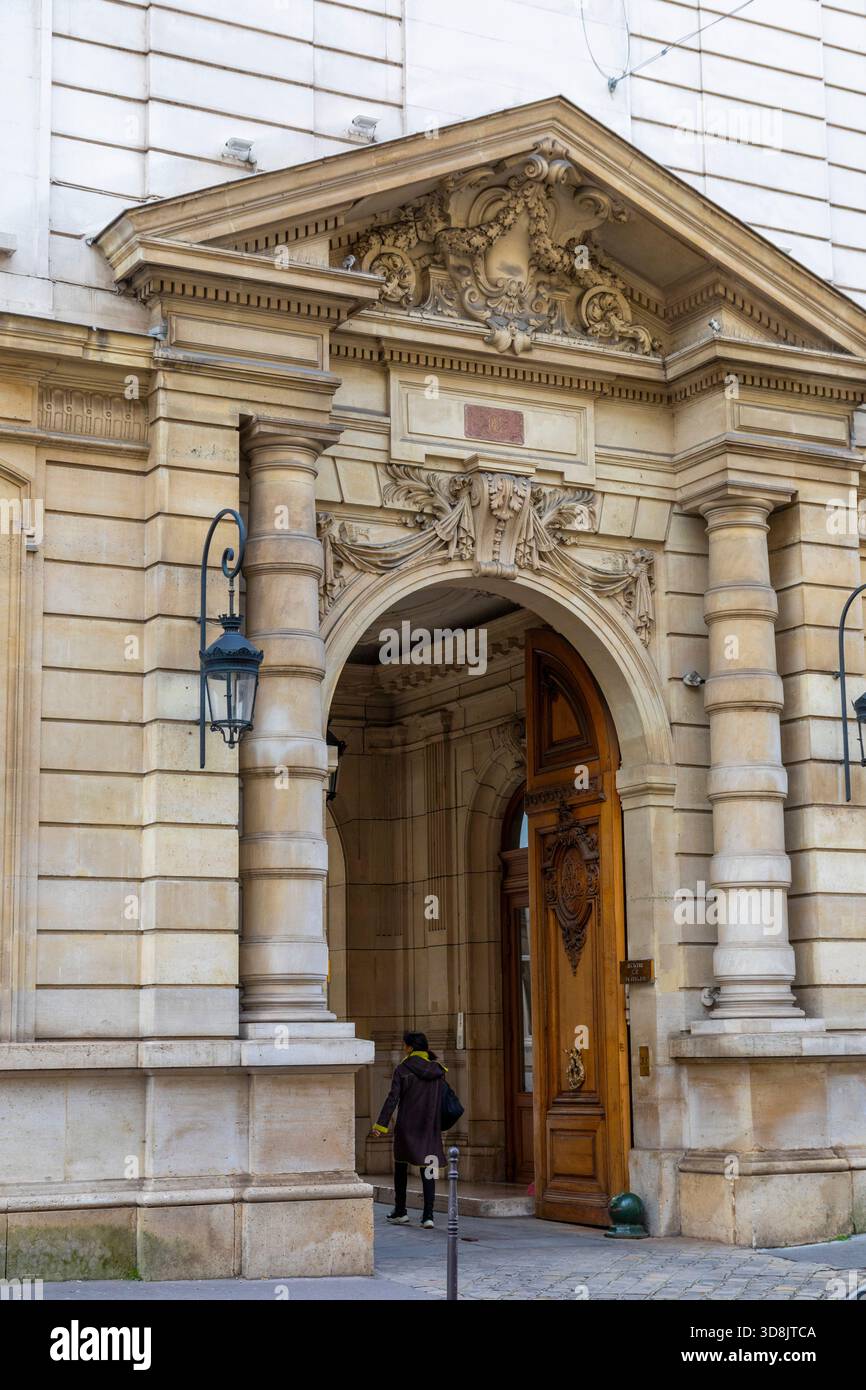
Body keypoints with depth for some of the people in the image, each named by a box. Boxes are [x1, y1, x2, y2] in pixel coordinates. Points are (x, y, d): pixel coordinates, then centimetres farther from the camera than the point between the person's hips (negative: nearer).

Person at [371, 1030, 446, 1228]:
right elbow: (443, 1101, 7)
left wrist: (381, 1125, -10)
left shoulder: (402, 1070, -8)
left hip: (406, 1126, -2)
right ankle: (428, 1216, -4)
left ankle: (400, 1212, 20)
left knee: (401, 1167, 14)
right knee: (428, 1171, 3)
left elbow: (393, 1099, -11)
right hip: (430, 1128, 3)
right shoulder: (437, 1070, 3)